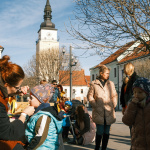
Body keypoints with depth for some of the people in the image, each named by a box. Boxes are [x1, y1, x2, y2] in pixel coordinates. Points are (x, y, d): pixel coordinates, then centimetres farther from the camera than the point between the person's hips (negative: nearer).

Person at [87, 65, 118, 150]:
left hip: (109, 112, 3)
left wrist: (114, 105, 4)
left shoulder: (111, 84, 9)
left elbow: (115, 95, 16)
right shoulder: (94, 84, 0)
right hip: (99, 112, -3)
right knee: (100, 132, -4)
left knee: (106, 132, 8)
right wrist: (95, 105, -6)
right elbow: (90, 96, 3)